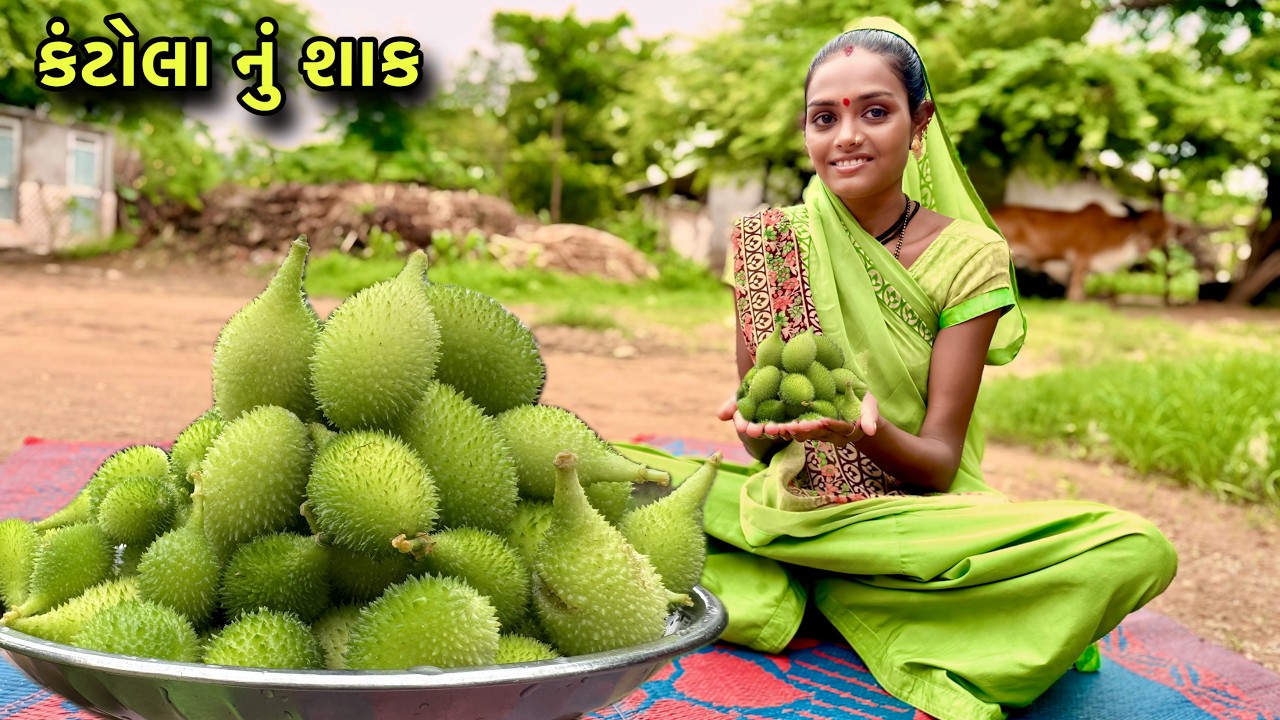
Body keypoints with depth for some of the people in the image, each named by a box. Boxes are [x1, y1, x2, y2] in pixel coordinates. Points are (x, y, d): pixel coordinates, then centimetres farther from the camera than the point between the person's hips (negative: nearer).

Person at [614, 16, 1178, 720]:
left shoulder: (968, 258, -5)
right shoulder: (766, 239, -1)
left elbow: (938, 463, -10)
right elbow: (759, 446, 0)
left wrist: (866, 431, -32)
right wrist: (760, 420, -24)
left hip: (914, 519, 0)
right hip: (789, 502, 1)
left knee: (1138, 549, -27)